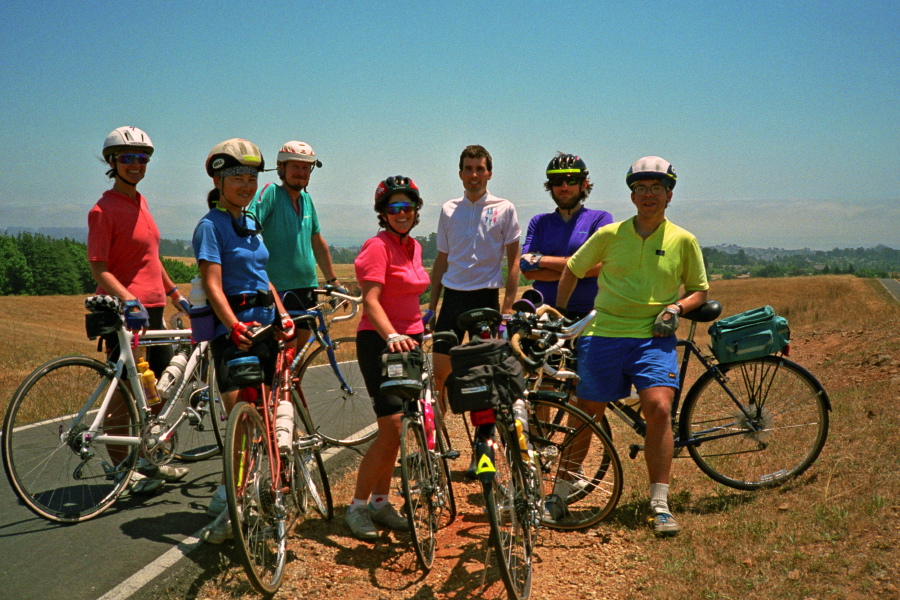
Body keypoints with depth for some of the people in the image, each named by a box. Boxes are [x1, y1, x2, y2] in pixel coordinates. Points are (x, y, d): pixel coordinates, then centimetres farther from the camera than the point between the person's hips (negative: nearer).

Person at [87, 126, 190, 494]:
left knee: (161, 385, 13)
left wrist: (174, 293, 23)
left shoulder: (140, 202, 14)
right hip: (123, 311, -8)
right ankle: (120, 467, 12)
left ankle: (148, 457, 27)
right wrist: (129, 302, -29)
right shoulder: (104, 210, -11)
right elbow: (99, 270, -17)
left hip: (152, 307, 8)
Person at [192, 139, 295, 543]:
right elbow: (213, 285, -17)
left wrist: (283, 315, 6)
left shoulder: (251, 223, 16)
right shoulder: (211, 226, -7)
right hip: (233, 332, -8)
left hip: (265, 325, 8)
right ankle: (230, 507, -2)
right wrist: (235, 326, -31)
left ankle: (227, 498, 24)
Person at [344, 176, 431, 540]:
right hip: (379, 342, -8)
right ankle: (358, 507, 1)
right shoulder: (378, 246, -13)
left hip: (409, 340, 8)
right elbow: (370, 300, -24)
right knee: (391, 428, -12)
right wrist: (392, 336, -38)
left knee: (395, 429, 12)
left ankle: (381, 503, 23)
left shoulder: (413, 247, 13)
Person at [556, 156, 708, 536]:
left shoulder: (683, 240, 4)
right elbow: (572, 270, 16)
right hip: (603, 334, 1)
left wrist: (676, 308, -5)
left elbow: (699, 290, 14)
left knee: (659, 408, -20)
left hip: (653, 337, 0)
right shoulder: (609, 235, 3)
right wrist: (558, 313, 14)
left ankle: (660, 504, -9)